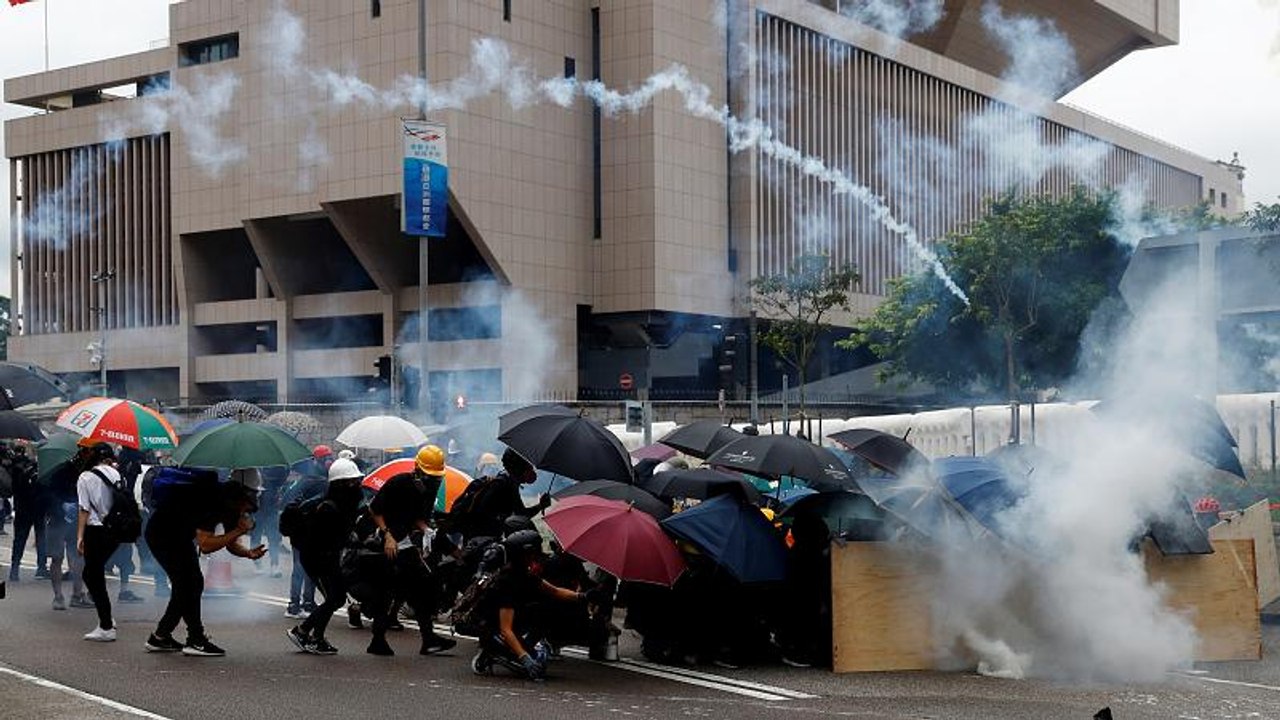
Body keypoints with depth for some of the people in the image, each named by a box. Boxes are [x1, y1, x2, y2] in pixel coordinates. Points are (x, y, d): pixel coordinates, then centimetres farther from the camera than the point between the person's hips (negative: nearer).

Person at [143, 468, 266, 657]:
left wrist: (248, 553, -20)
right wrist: (239, 531, -35)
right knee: (188, 583, -15)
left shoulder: (231, 505, -6)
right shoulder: (209, 499, -33)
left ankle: (159, 638, 15)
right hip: (161, 534, -10)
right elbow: (205, 545, -37)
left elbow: (230, 544, 0)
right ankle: (196, 640, -11)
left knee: (193, 584, 7)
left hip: (180, 536, 10)